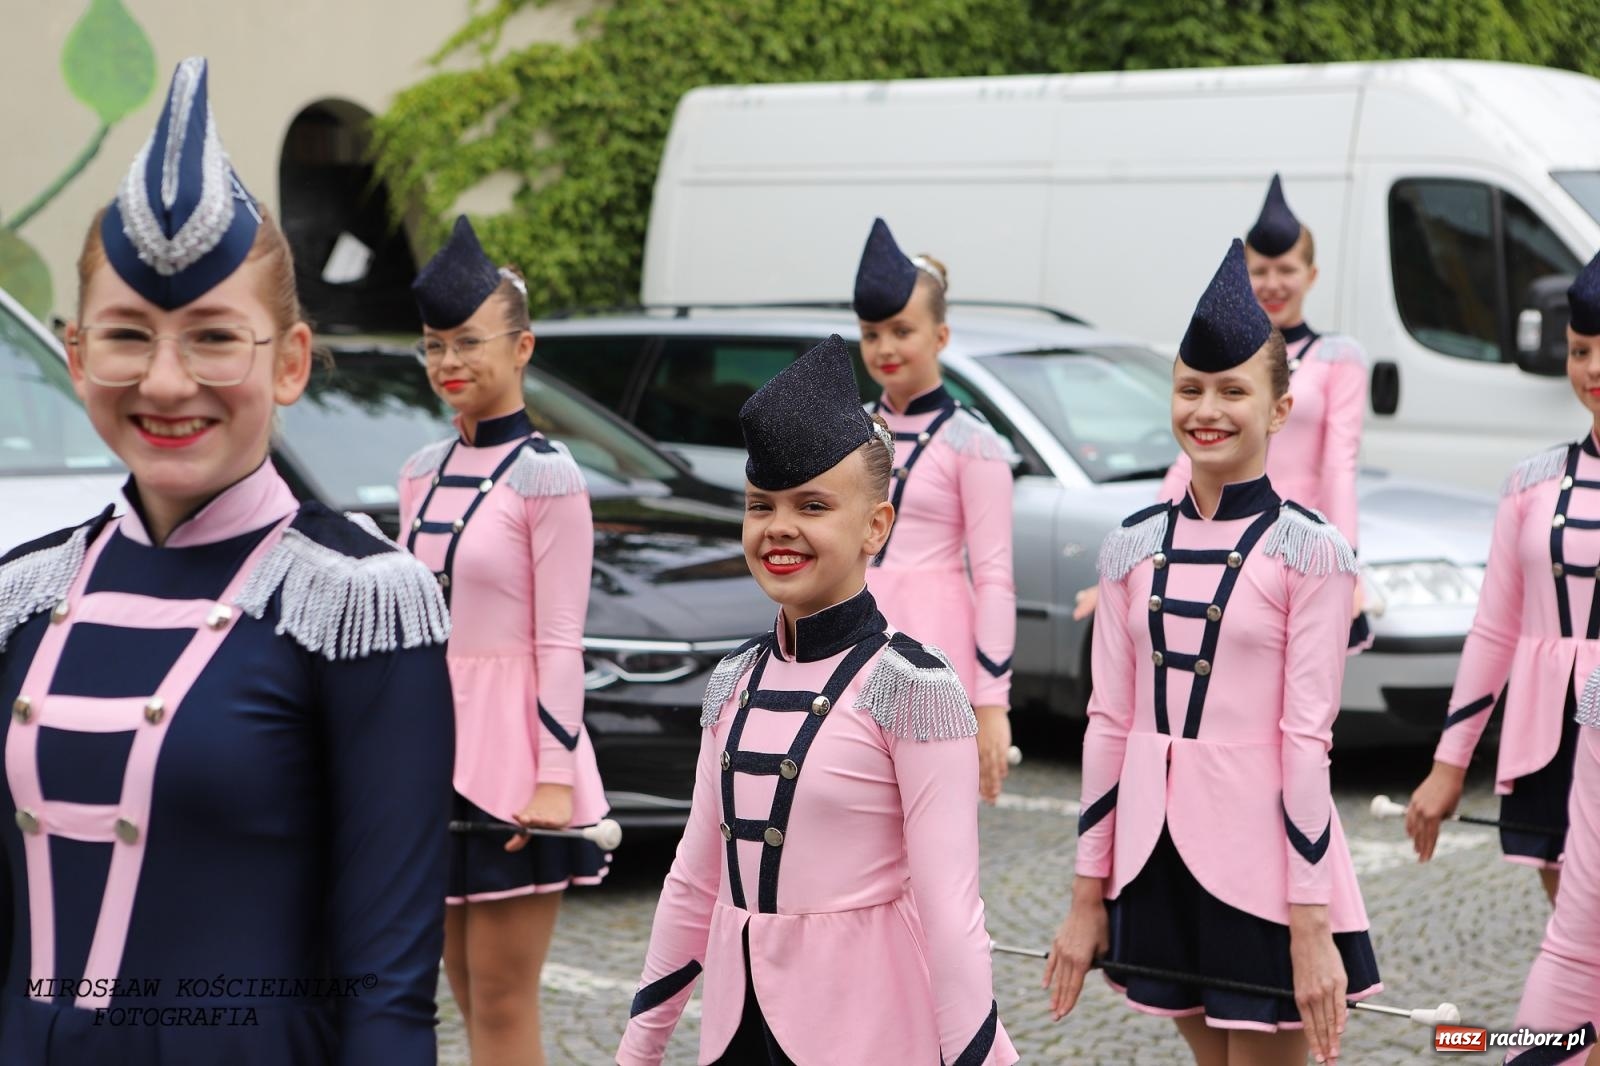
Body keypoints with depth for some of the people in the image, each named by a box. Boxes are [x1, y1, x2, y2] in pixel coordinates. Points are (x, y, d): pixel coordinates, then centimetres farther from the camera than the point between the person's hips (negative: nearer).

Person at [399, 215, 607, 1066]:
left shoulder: (545, 476, -9)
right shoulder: (422, 474, 10)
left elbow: (561, 643, -12)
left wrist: (554, 779, -17)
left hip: (510, 757, -7)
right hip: (434, 750, 7)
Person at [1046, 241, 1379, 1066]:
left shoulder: (1308, 551, -8)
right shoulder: (1133, 547, 6)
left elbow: (1307, 739, -11)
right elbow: (1109, 723, 8)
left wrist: (1312, 929, -13)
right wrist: (1088, 896, 8)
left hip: (1258, 862, -5)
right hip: (1157, 855, 5)